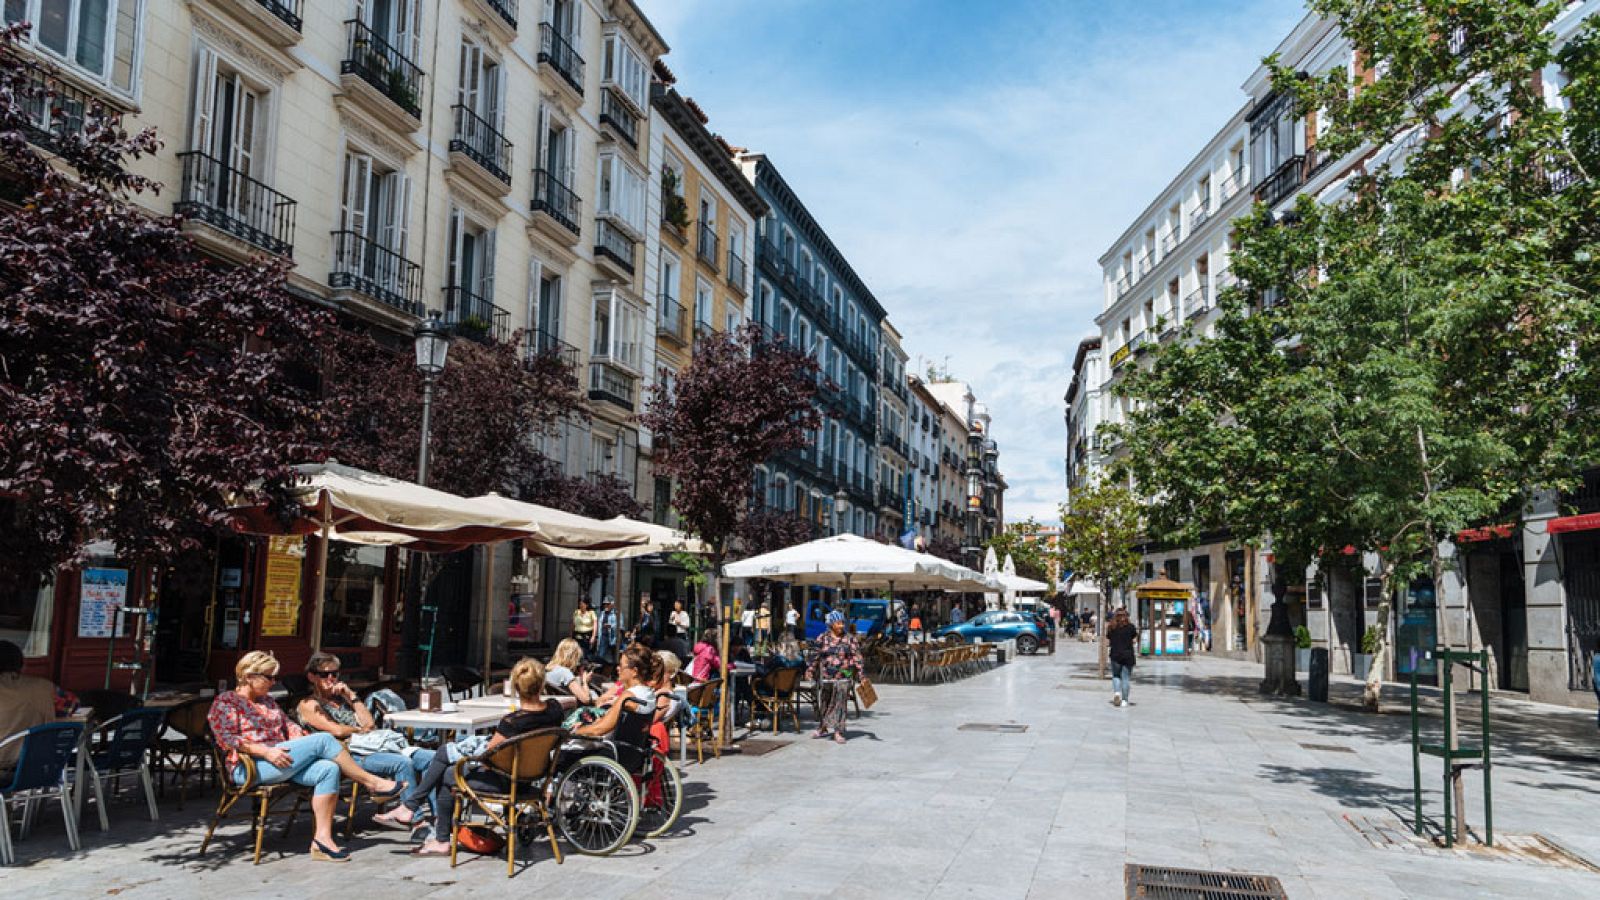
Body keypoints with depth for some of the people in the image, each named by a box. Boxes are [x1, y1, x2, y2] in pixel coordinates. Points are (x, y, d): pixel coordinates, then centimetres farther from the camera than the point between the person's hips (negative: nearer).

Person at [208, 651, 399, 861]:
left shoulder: (267, 700, 26)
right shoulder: (226, 701, 2)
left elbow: (288, 726, 26)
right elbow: (227, 739, -12)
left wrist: (305, 741, 4)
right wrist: (266, 751, -23)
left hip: (279, 759, 8)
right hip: (248, 768, -8)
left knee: (328, 769, -23)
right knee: (323, 739, -22)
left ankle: (322, 838, -28)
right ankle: (371, 782, -9)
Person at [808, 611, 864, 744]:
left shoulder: (849, 639, 2)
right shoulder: (822, 638, 3)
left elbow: (856, 658, 2)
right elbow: (815, 656, 6)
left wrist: (860, 676, -3)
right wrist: (812, 671, -1)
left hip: (843, 678, -1)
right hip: (825, 677, 1)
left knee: (840, 703, -5)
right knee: (824, 703, 12)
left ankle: (838, 732, 0)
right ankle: (823, 728, 30)